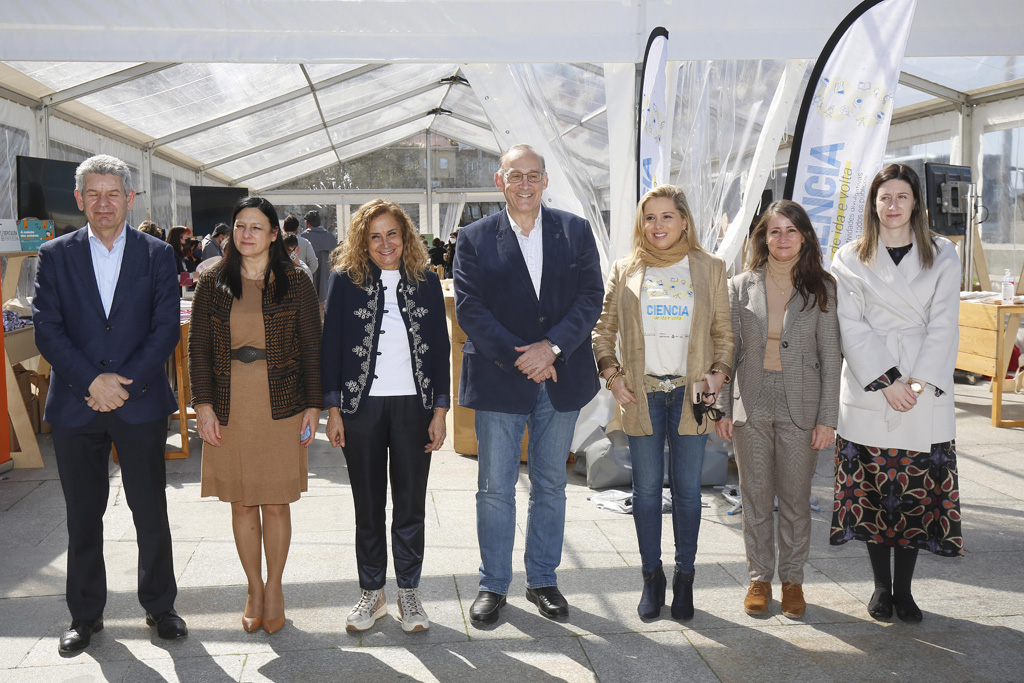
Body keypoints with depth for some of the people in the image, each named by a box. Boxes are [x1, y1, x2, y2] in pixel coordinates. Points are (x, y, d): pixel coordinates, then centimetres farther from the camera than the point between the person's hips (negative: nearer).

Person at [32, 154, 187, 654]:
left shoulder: (157, 255, 3)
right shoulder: (55, 255, 5)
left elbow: (166, 329, -2)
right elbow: (46, 330, -2)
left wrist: (124, 382, -11)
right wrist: (92, 381, -14)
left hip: (141, 404, -1)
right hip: (74, 405, 1)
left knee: (151, 514, 6)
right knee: (83, 517, 11)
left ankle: (159, 606, 23)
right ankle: (85, 614, 26)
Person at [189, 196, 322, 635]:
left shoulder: (295, 283, 2)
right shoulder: (213, 284, 6)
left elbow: (312, 347, 3)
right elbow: (198, 347, 6)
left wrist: (313, 405, -2)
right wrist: (203, 405, -3)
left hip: (281, 408, -1)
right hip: (229, 410, 2)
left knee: (276, 502, 4)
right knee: (242, 502, 7)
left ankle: (274, 588, 21)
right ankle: (254, 590, 22)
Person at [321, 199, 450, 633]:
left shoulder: (426, 282, 4)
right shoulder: (345, 280, 1)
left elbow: (440, 348, 6)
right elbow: (331, 345, 2)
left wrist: (440, 411, 1)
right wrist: (333, 409, -3)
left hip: (413, 405, 1)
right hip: (361, 406, 0)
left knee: (411, 504, 6)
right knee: (368, 506, 8)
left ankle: (409, 593, 20)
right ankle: (372, 592, 22)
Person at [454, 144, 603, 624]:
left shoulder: (576, 232, 5)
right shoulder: (474, 239, 0)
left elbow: (591, 297, -2)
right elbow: (469, 310, -7)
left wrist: (552, 346, -15)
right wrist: (520, 358, -14)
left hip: (561, 378, 2)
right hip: (498, 380, -2)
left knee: (550, 486, 12)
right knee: (495, 488, 5)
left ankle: (543, 581, 27)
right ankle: (493, 585, 20)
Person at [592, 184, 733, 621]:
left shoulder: (710, 269, 8)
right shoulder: (625, 271, 8)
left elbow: (723, 331, 10)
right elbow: (603, 328, 11)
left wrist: (719, 372, -5)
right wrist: (611, 374, -1)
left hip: (690, 391, 0)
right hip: (641, 393, 0)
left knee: (687, 488, 4)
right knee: (646, 488, 5)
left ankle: (684, 578, 17)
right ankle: (651, 577, 18)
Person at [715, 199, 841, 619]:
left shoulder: (821, 289, 0)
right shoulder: (742, 286, 3)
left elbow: (830, 357, -1)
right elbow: (728, 348, 5)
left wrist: (827, 418, -6)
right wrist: (722, 408, 1)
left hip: (800, 408, -1)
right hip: (751, 406, 1)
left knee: (795, 498, 8)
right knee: (755, 497, 9)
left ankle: (792, 580, 23)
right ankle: (759, 577, 22)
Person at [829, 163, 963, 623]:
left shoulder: (943, 256, 8)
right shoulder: (851, 259, 6)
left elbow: (943, 326, 1)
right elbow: (852, 328, -2)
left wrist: (919, 383, -10)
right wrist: (887, 382, -12)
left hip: (926, 394, 1)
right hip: (868, 392, 0)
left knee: (916, 494, 3)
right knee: (873, 493, 3)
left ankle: (903, 589, 15)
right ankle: (881, 586, 18)